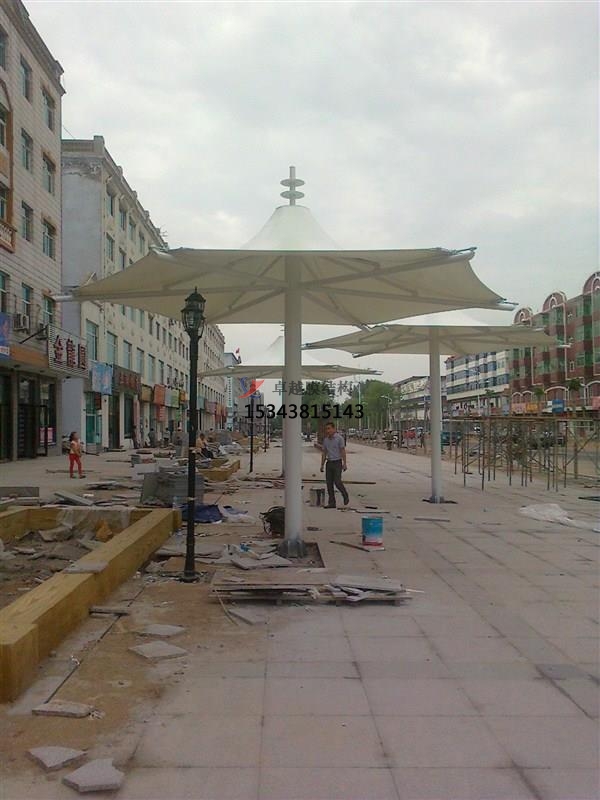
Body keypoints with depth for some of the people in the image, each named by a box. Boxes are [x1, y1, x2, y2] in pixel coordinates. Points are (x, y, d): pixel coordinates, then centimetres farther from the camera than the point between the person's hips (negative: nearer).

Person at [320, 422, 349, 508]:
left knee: (337, 482, -12)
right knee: (329, 483, 2)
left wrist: (344, 463, -13)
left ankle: (345, 496, 14)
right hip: (329, 463, 6)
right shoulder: (325, 439, 9)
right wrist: (322, 465, 11)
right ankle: (331, 503, 6)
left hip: (337, 462, -5)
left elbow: (343, 451, -8)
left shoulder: (339, 438, -6)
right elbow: (324, 453, 14)